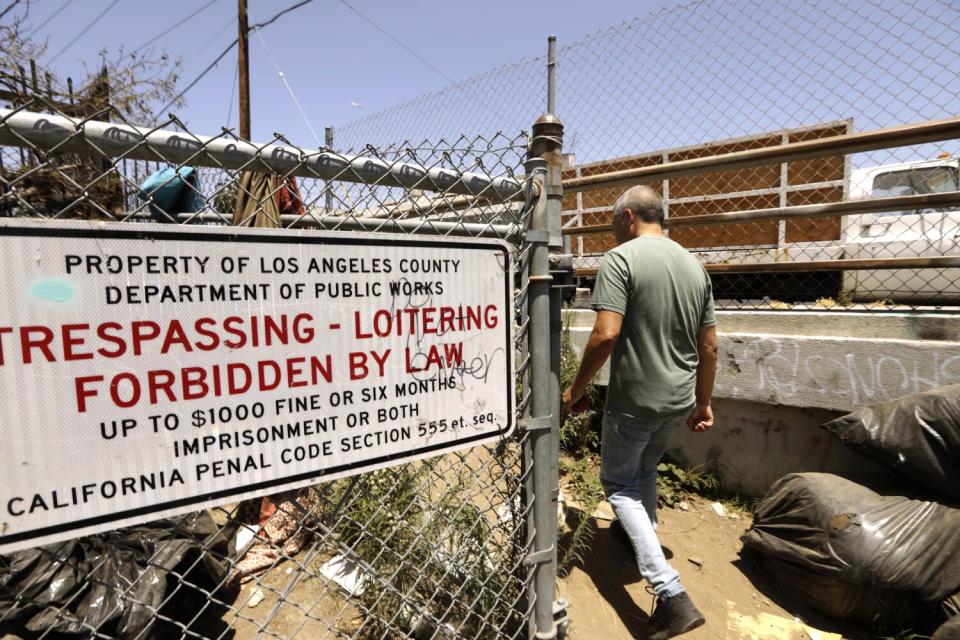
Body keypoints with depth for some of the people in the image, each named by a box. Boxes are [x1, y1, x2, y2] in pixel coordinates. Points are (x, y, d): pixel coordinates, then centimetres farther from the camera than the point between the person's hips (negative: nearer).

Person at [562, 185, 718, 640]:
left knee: (620, 484, 10)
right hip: (679, 400, 7)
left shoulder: (621, 258, -14)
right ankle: (645, 540, 50)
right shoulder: (694, 264, 7)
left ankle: (672, 595, 2)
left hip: (634, 400, -7)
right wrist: (703, 402, 19)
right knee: (645, 471, 28)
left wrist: (576, 389, -11)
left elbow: (606, 334, -24)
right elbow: (708, 346, 10)